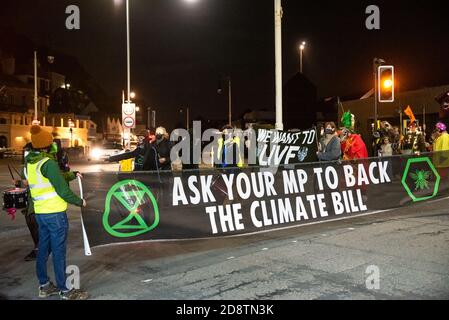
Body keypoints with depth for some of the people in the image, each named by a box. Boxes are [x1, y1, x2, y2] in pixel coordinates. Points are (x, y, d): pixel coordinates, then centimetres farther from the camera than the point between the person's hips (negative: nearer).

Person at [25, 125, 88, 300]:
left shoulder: (29, 163, 7)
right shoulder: (48, 163, -18)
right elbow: (63, 190, -18)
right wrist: (80, 202, -4)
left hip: (40, 212, 8)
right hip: (55, 213, -8)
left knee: (43, 249, 16)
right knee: (59, 252, -1)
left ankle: (44, 285, 27)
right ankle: (64, 291, 7)